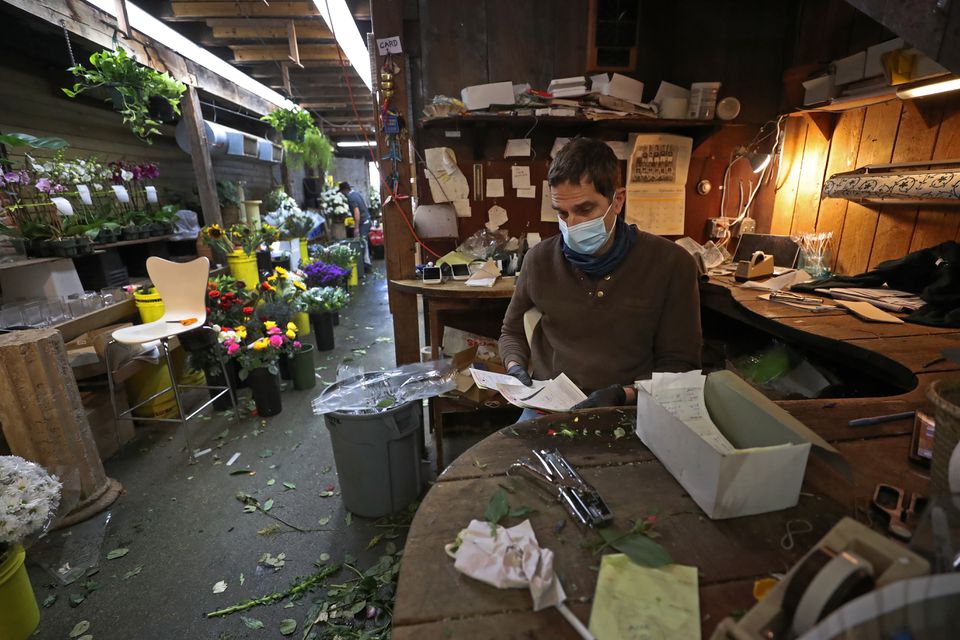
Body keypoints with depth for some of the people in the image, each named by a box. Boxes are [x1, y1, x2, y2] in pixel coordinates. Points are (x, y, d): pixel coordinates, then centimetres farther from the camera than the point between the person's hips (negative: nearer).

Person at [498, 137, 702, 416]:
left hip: (629, 412, 0)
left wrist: (623, 395, -15)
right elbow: (512, 331, 16)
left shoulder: (671, 264, -4)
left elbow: (679, 364, 1)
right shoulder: (539, 260, 2)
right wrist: (515, 368, -3)